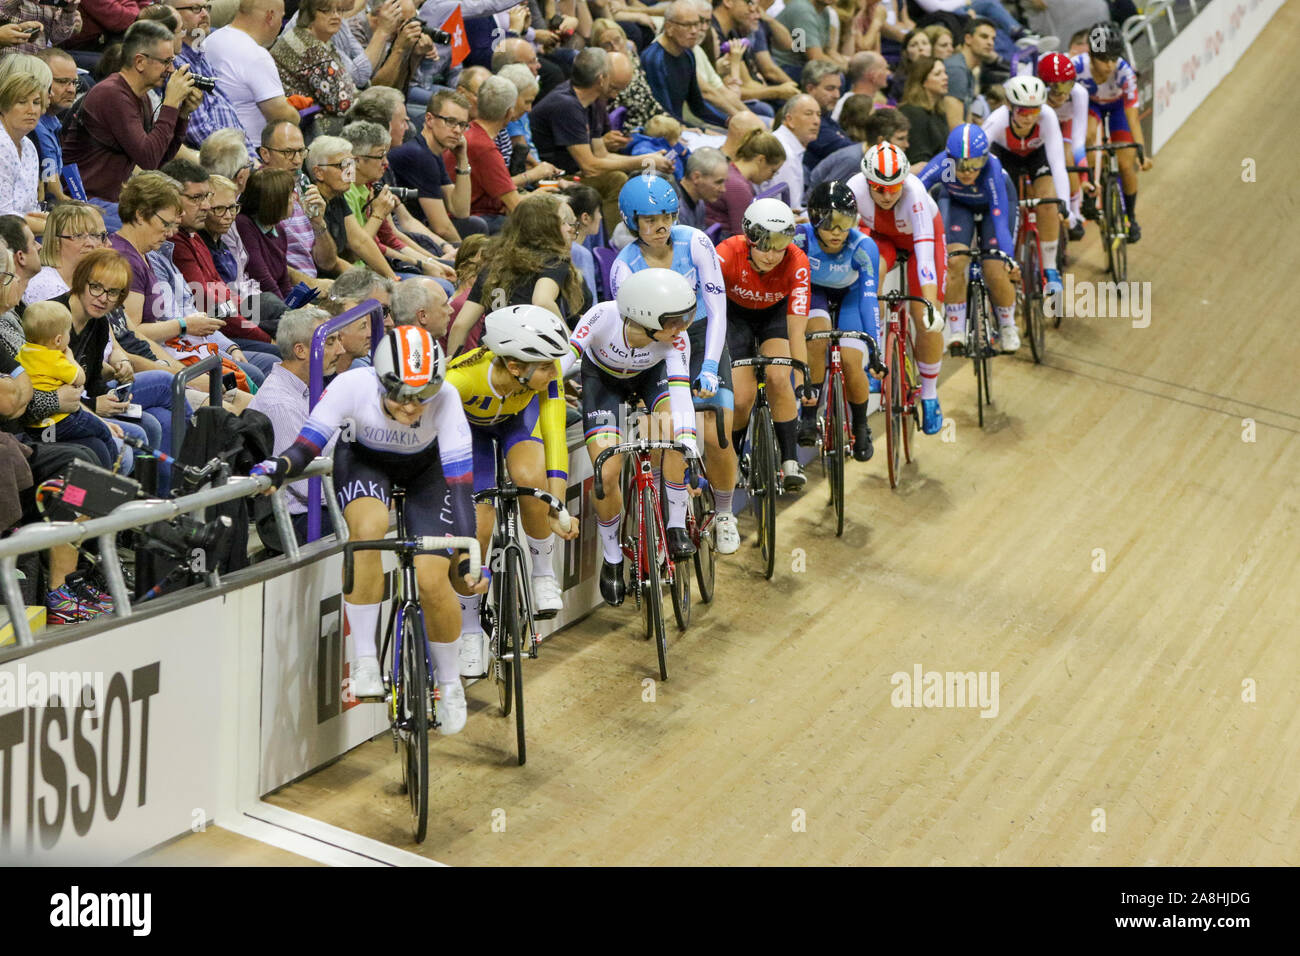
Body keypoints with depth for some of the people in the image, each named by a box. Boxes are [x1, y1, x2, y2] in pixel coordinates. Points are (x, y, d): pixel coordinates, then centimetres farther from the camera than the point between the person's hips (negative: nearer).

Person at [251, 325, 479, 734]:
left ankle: (450, 684, 15)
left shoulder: (445, 397, -35)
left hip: (424, 469, 0)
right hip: (365, 459, 0)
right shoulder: (353, 385, -34)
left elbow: (459, 478, -34)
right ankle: (366, 661, -22)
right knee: (369, 527, -34)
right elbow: (308, 443, -30)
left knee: (432, 580, -12)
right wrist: (282, 464, -53)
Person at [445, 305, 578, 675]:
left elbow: (554, 437, -30)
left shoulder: (545, 373, -34)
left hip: (519, 414, 1)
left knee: (530, 479, -31)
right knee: (478, 524, -13)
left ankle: (544, 574, -6)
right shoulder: (461, 377, -42)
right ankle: (470, 630, 7)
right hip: (468, 423, -1)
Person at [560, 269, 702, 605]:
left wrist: (691, 455, -47)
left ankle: (676, 526, -11)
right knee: (607, 474, -16)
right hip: (602, 378, -1)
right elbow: (562, 361, -40)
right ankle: (612, 559, 9)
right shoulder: (604, 317, -39)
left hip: (651, 374, 1)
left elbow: (681, 393, -38)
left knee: (679, 432, -31)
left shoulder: (676, 338, -35)